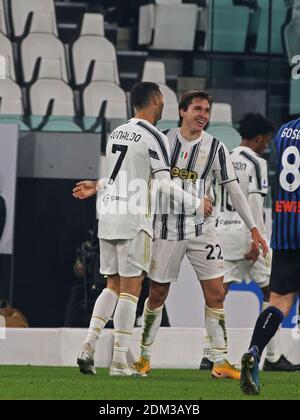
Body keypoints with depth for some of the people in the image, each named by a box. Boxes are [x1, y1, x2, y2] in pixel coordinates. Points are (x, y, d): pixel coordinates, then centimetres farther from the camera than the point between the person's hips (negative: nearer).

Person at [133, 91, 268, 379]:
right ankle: (144, 357, 20)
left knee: (215, 295, -6)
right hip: (167, 228, 0)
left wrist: (253, 229, 0)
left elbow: (234, 190, 2)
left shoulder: (215, 148, -1)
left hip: (202, 230, 0)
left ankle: (220, 362, -2)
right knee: (157, 294, 6)